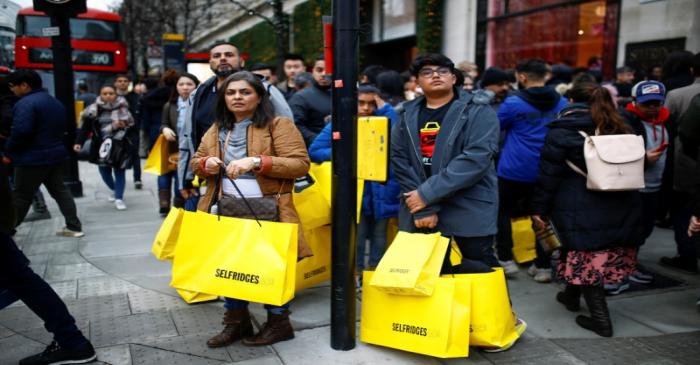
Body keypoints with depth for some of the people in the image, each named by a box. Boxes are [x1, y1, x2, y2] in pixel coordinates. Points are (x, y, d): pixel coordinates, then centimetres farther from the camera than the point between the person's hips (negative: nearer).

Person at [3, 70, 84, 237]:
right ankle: (74, 227, 12)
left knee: (21, 197, 3)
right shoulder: (55, 102, 13)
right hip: (56, 154, 8)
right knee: (60, 190, 14)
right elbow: (62, 128, 21)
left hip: (32, 158, -8)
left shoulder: (26, 103, -18)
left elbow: (20, 131, -25)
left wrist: (8, 152, -12)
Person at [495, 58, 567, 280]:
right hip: (545, 172, 4)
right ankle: (544, 266, 16)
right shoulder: (562, 103, 2)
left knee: (503, 212, 14)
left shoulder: (514, 103, -12)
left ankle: (506, 259, 11)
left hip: (513, 170, -4)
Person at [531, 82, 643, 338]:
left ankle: (600, 319, 3)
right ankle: (572, 295, 36)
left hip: (581, 211, -6)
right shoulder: (621, 129, 14)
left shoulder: (562, 131, -3)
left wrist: (540, 209, 0)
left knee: (586, 259, 3)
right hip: (622, 211, 6)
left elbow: (548, 175, -6)